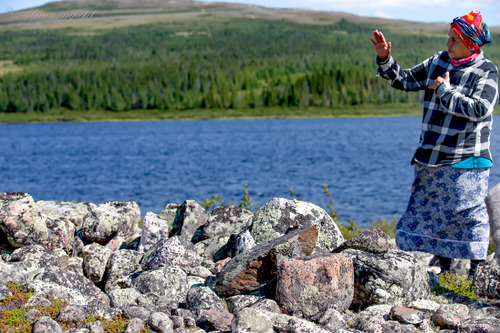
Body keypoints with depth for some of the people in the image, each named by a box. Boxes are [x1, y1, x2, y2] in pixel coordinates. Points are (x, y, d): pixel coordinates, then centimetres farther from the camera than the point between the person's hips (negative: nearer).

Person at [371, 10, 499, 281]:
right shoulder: (438, 62, 8)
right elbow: (404, 80, 16)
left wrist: (444, 91, -15)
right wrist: (385, 59, 1)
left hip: (465, 160, -6)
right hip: (431, 157, 6)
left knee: (468, 215, -4)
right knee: (430, 211, 10)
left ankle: (475, 274, 9)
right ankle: (444, 268, 23)